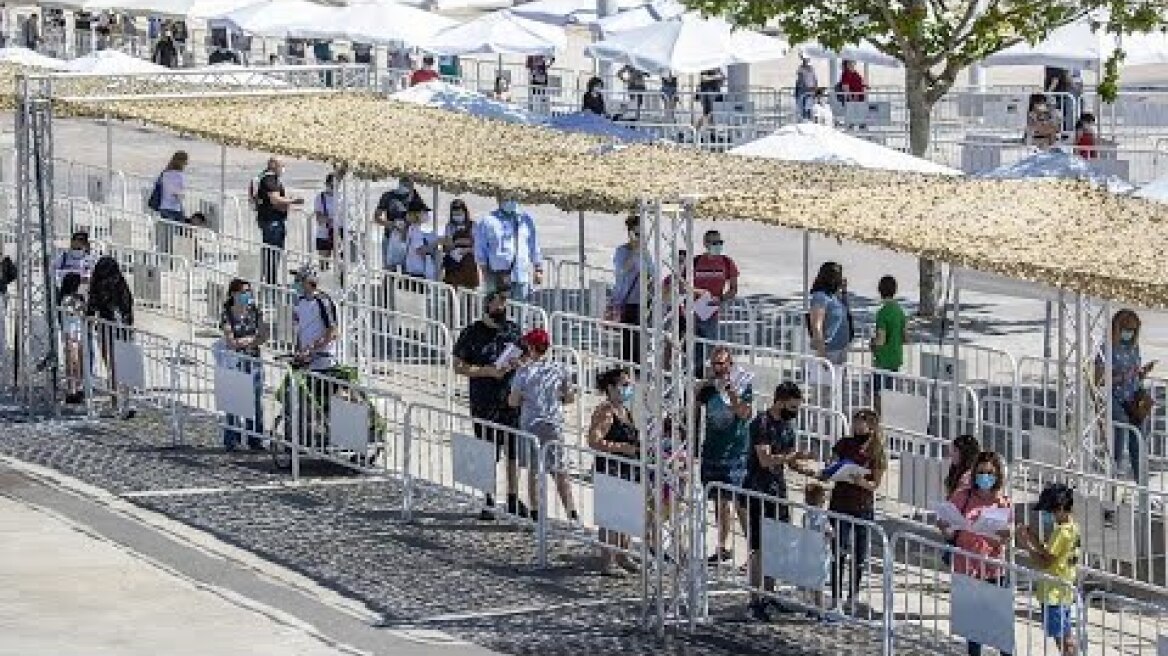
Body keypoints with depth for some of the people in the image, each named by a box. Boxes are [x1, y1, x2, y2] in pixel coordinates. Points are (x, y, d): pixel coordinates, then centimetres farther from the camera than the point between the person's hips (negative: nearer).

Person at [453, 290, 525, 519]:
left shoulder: (513, 329, 7)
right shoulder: (472, 333, -5)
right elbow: (459, 366, -5)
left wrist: (518, 363, -5)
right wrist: (488, 371, -16)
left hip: (512, 399, 4)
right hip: (484, 403, -4)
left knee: (514, 450, 7)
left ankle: (513, 498, 20)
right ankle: (488, 502, 10)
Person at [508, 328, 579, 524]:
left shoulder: (524, 371, -8)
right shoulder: (560, 369, -2)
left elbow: (513, 402, -5)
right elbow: (570, 398, 5)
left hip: (530, 424, -1)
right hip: (554, 424, 2)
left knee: (533, 469, 11)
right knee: (559, 470, 4)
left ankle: (535, 511, 13)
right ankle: (572, 513, -3)